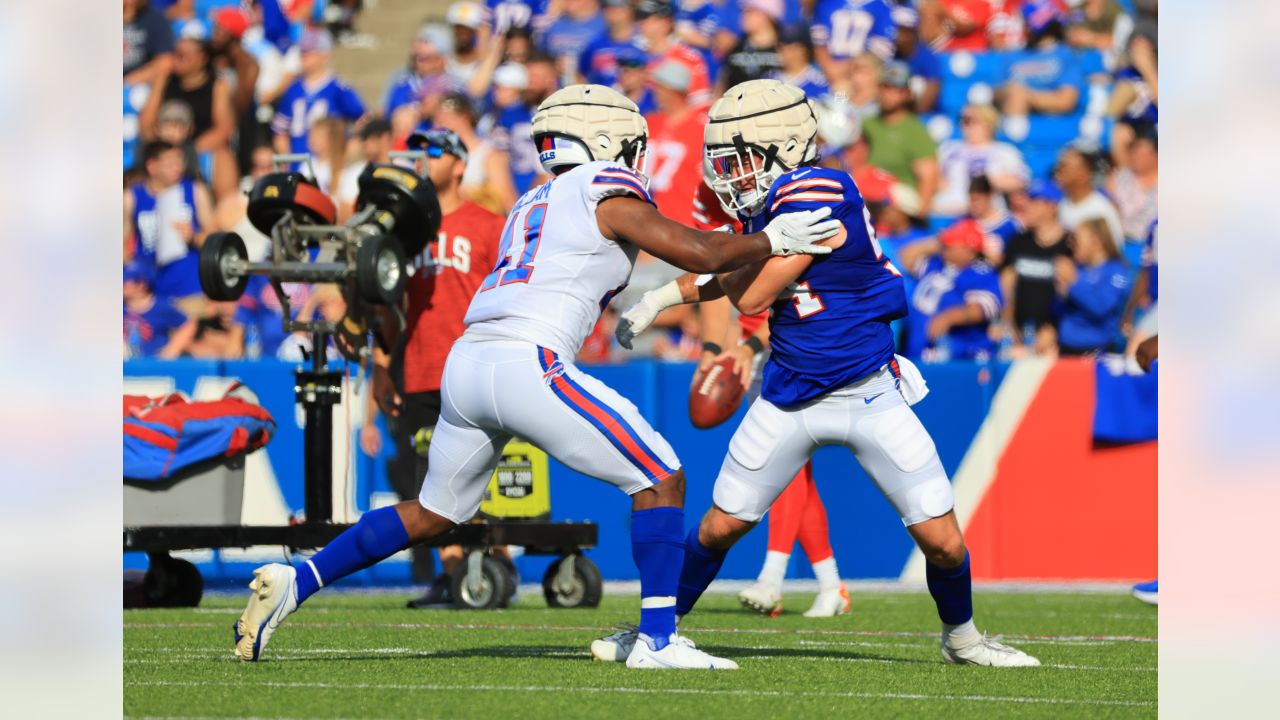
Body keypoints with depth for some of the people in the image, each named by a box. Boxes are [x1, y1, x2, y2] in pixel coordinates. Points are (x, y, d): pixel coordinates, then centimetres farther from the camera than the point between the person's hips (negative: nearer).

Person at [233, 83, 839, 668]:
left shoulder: (533, 205, 27)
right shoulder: (605, 189, 4)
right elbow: (703, 254, 0)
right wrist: (774, 240, 15)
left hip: (465, 363, 8)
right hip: (525, 366, -8)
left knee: (433, 514, 24)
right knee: (661, 480, 0)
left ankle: (295, 583, 16)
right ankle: (657, 639, -6)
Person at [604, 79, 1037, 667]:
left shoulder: (818, 197, -24)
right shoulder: (769, 202, 0)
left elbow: (750, 297, -23)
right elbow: (733, 275, 21)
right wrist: (664, 296, 11)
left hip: (869, 394, -6)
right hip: (791, 397, 6)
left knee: (943, 542, -4)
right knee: (719, 527, 7)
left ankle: (961, 639, 21)